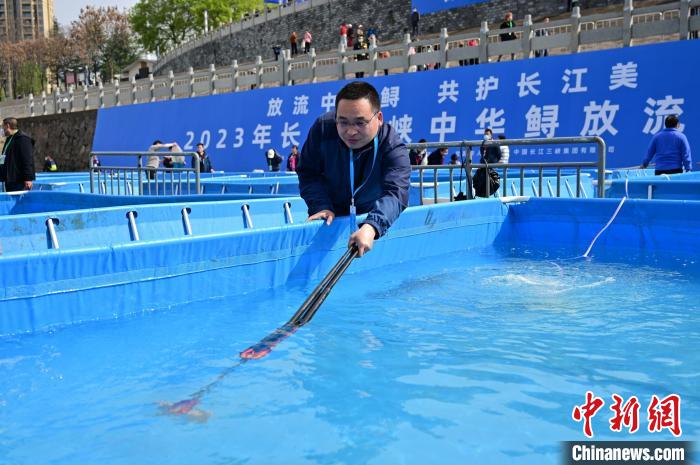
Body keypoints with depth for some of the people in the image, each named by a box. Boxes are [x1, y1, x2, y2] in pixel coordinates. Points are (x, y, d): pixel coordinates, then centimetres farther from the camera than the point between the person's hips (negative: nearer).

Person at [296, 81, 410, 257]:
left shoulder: (394, 148, -29)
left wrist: (370, 228, -62)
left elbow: (395, 194, -44)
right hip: (332, 218, 1)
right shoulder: (322, 129, -20)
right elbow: (308, 173, -7)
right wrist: (321, 207, -24)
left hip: (374, 218, -1)